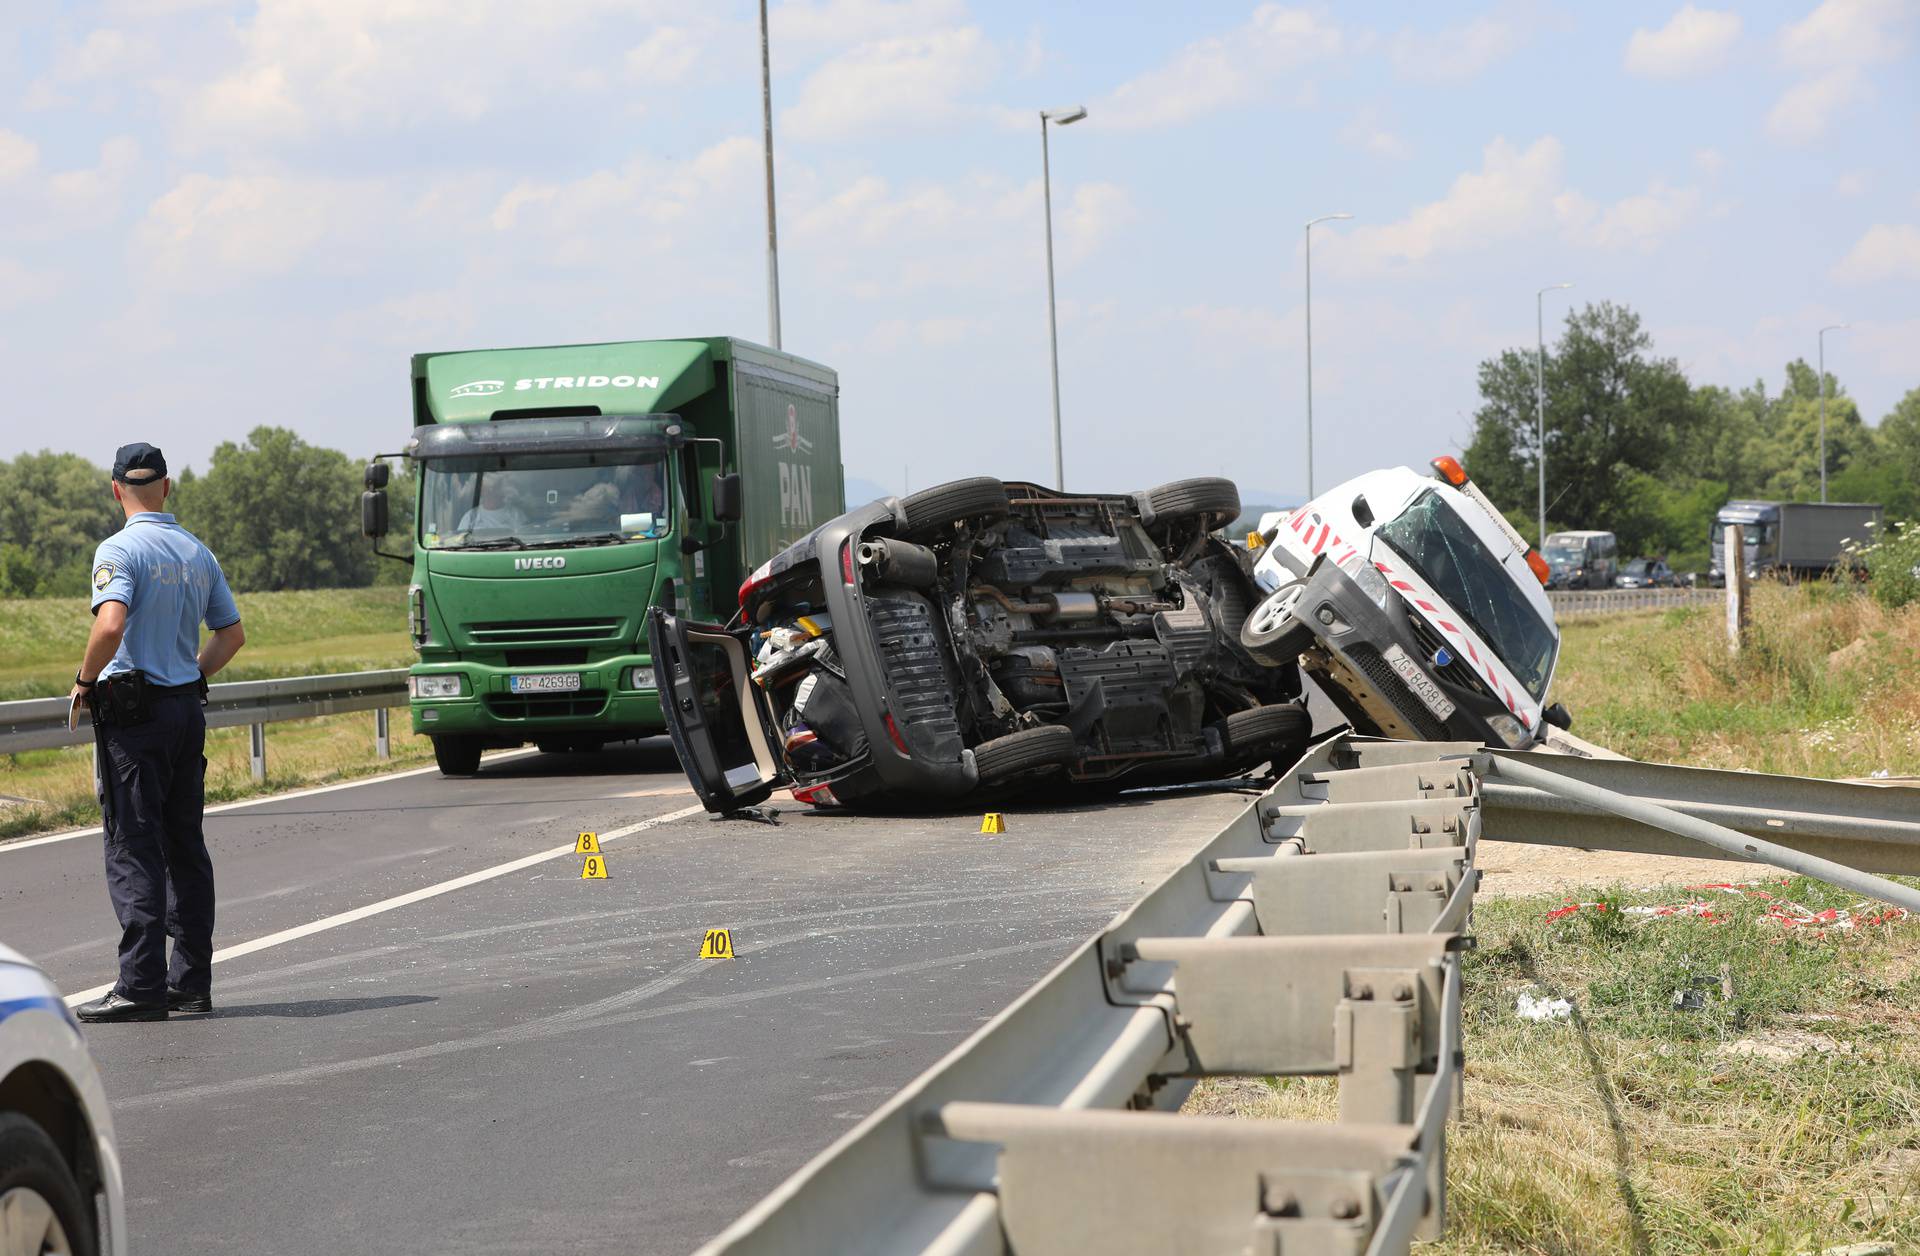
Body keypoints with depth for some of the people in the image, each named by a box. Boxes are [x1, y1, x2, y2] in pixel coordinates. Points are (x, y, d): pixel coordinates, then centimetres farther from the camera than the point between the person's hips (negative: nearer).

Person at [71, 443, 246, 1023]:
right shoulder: (198, 553, 11)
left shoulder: (119, 550, -11)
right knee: (186, 848, 11)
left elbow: (110, 625, -26)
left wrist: (85, 680, -11)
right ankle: (192, 981, 14)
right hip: (188, 706, 6)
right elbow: (232, 634, 16)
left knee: (133, 849, -5)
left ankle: (141, 986, -7)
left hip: (133, 713, -6)